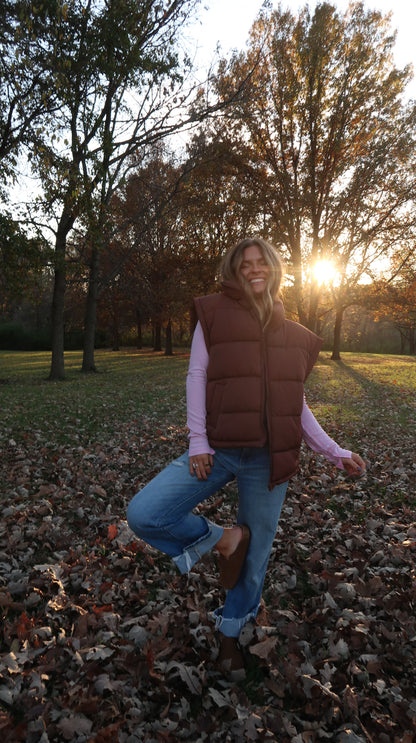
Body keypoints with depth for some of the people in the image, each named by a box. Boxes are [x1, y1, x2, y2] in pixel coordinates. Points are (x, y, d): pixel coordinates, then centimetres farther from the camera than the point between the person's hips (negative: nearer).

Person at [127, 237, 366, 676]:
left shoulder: (291, 333, 11)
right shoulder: (214, 314, 2)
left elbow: (297, 406, 13)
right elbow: (197, 377, -1)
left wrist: (335, 453, 10)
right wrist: (198, 442, -9)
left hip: (270, 460, 2)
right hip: (219, 451, -1)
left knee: (254, 555, 13)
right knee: (144, 513, -17)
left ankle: (231, 632, 41)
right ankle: (219, 538, 8)